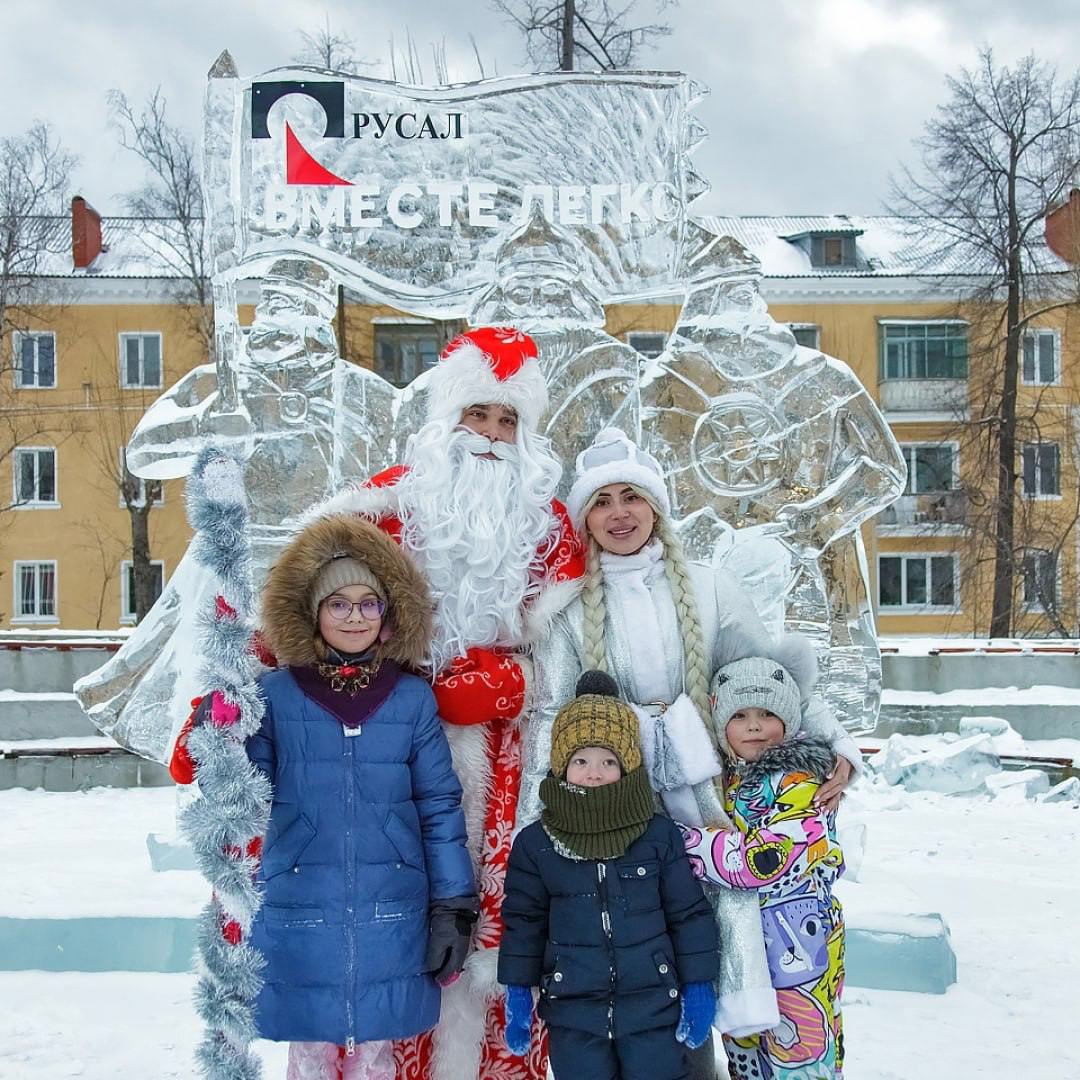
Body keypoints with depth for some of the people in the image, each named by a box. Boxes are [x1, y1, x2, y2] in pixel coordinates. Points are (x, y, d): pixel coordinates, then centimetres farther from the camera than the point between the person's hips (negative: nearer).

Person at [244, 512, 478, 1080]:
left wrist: (453, 906, 2)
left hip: (389, 918, 1)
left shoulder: (412, 698, 2)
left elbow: (440, 806, 4)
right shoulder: (274, 693, -1)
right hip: (299, 915, -1)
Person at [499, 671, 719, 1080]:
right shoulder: (535, 843, -3)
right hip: (572, 1013, 1)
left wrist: (698, 985, 0)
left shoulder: (659, 835, -4)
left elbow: (689, 913, 1)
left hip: (654, 1006, 0)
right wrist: (518, 993, 6)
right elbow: (523, 920, 6)